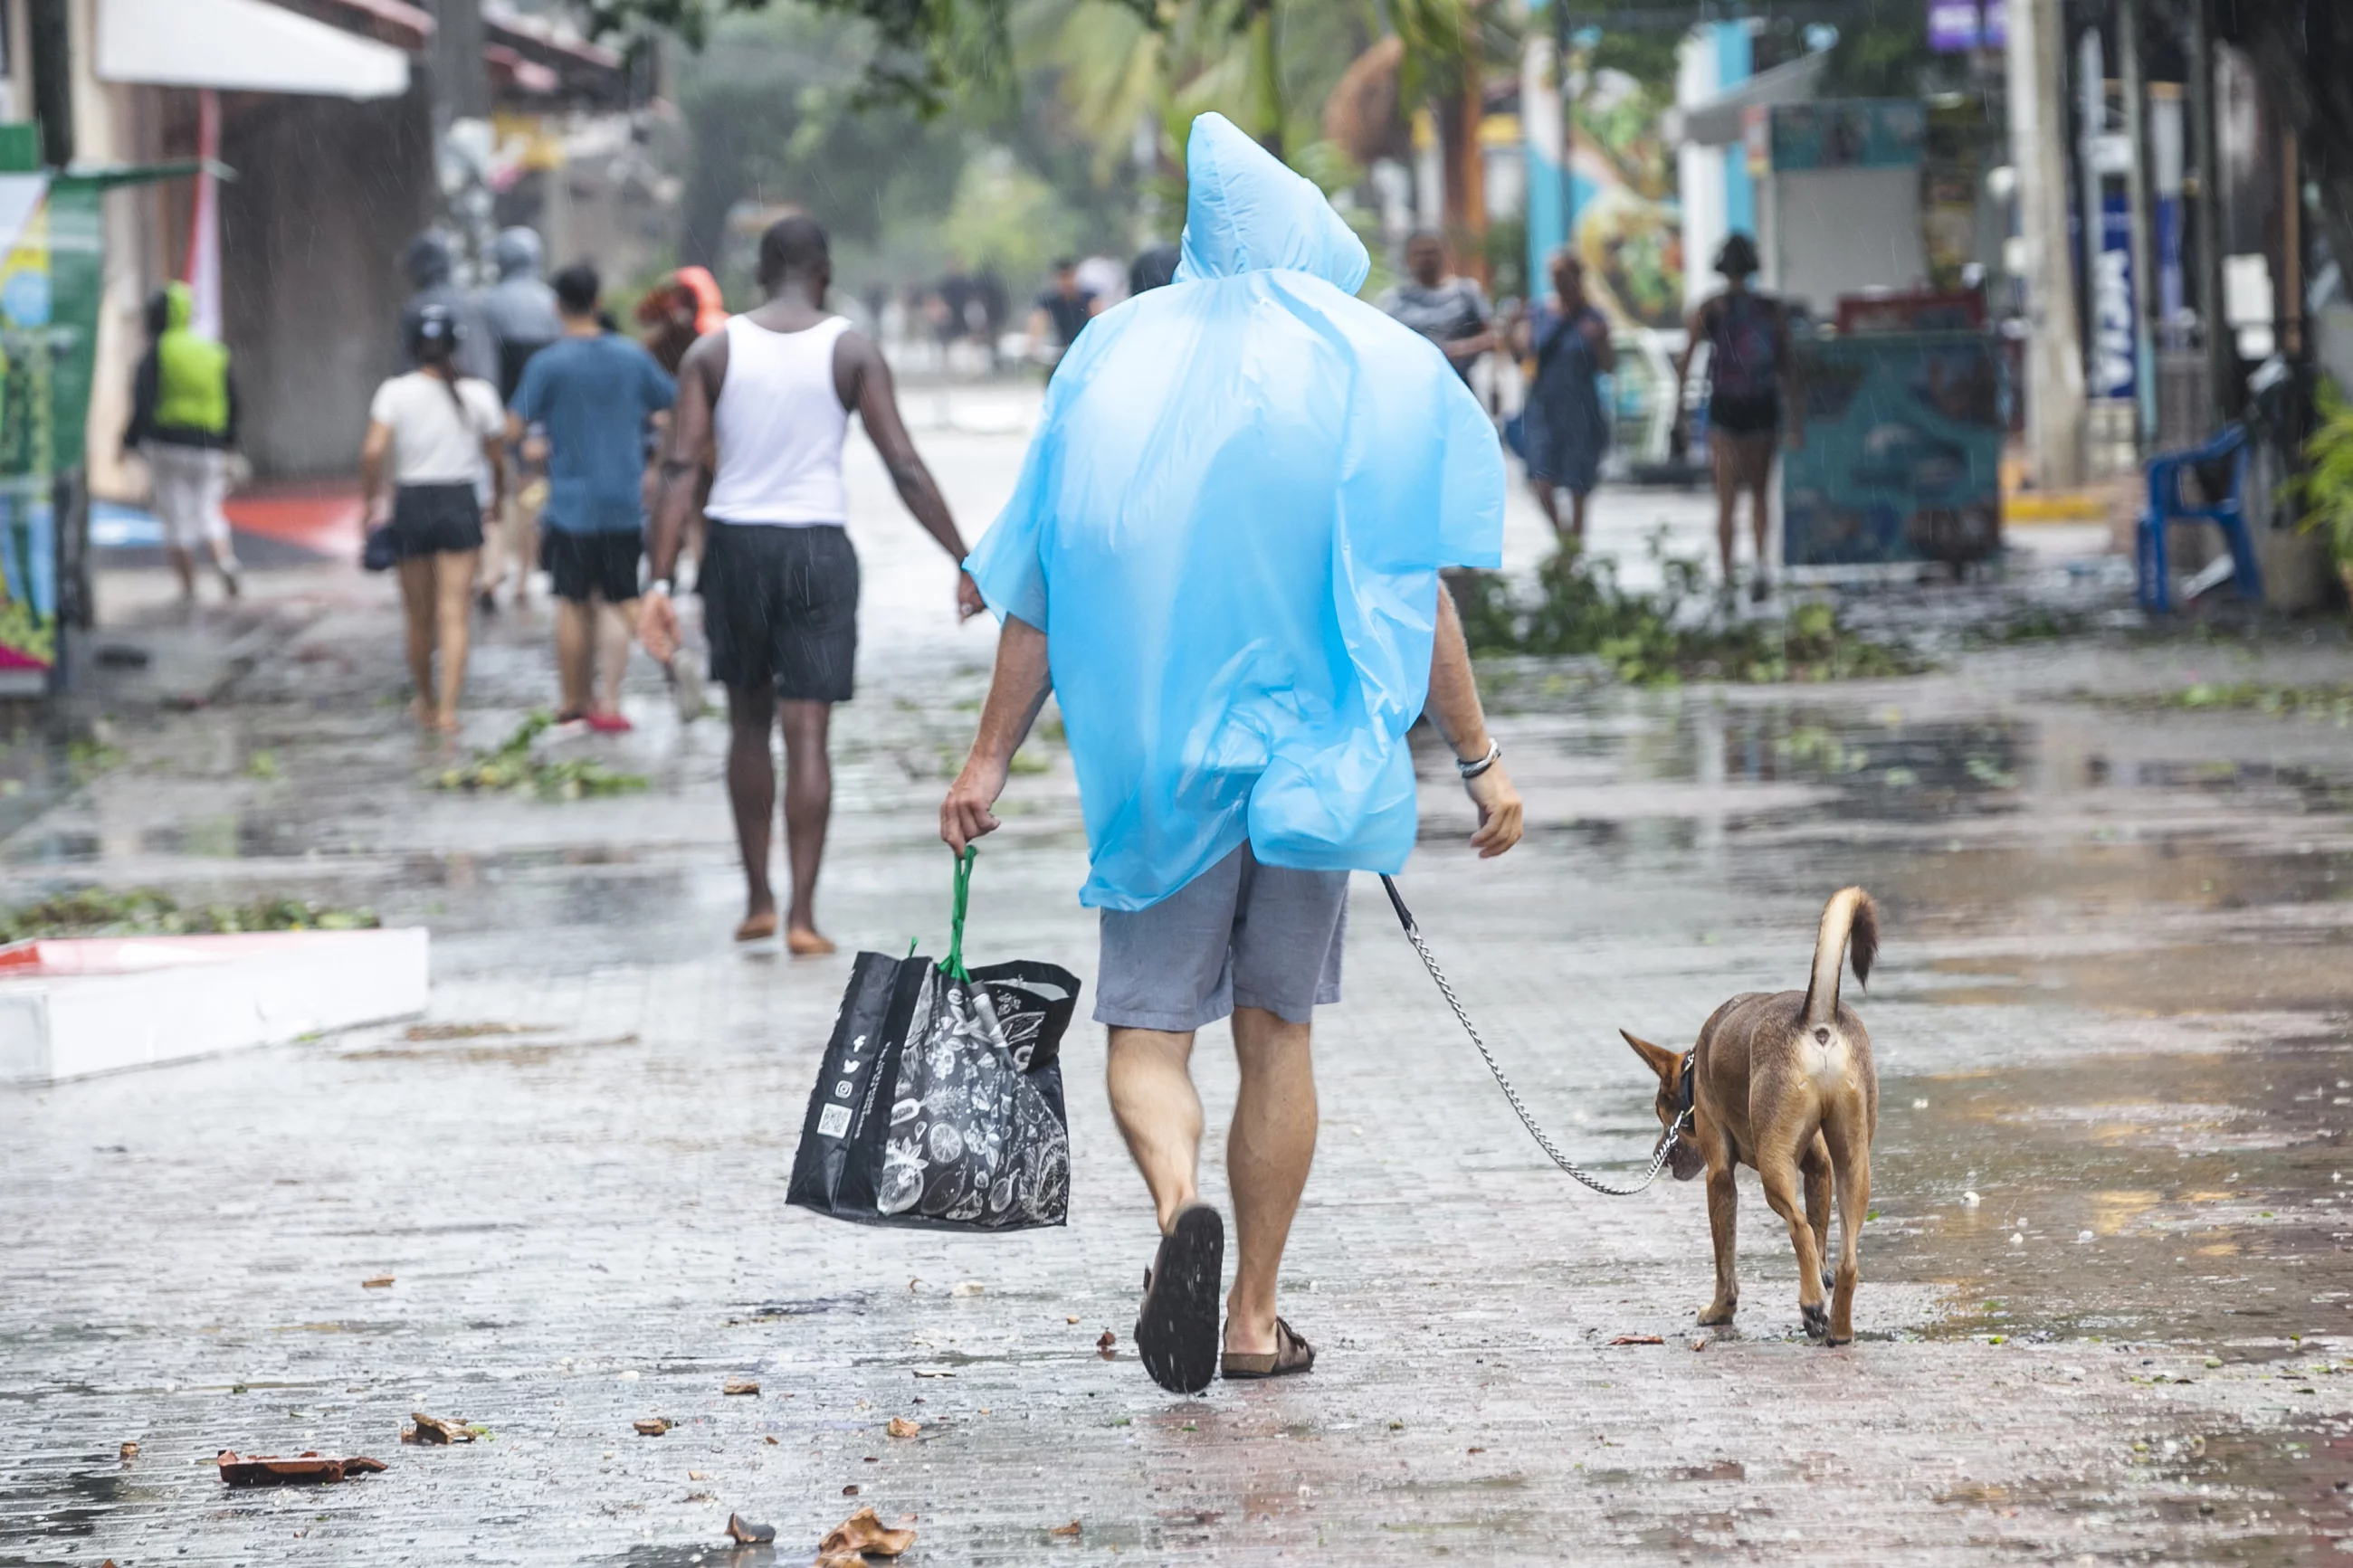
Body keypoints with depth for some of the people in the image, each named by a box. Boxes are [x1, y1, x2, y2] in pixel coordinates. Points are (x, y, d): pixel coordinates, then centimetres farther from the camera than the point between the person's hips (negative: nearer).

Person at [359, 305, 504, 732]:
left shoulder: (395, 392, -4)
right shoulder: (478, 393, -1)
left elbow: (373, 451, -14)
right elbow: (497, 458, 4)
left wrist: (371, 499, -2)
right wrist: (497, 498, 21)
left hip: (410, 504, 1)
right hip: (461, 504, -1)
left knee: (419, 616, 14)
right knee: (454, 613, -3)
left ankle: (427, 701, 30)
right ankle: (448, 708, -14)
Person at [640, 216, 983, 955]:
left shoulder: (713, 353, 1)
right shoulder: (852, 352, -2)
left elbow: (680, 469, -7)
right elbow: (906, 469, -7)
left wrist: (661, 581, -9)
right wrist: (965, 561, -1)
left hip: (736, 544, 2)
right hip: (818, 547, -1)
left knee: (749, 723, 18)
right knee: (806, 733, -1)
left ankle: (758, 898, 22)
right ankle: (802, 914, -6)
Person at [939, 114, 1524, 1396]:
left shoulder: (1114, 362, 3)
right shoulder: (1373, 368, 0)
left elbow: (1041, 587, 2)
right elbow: (1414, 593, -2)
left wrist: (991, 757, 6)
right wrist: (1478, 758, 4)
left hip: (1153, 754, 0)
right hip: (1308, 745, 1)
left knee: (1147, 1024, 3)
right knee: (1276, 1028, 12)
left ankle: (1179, 1204, -27)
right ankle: (1255, 1317, 13)